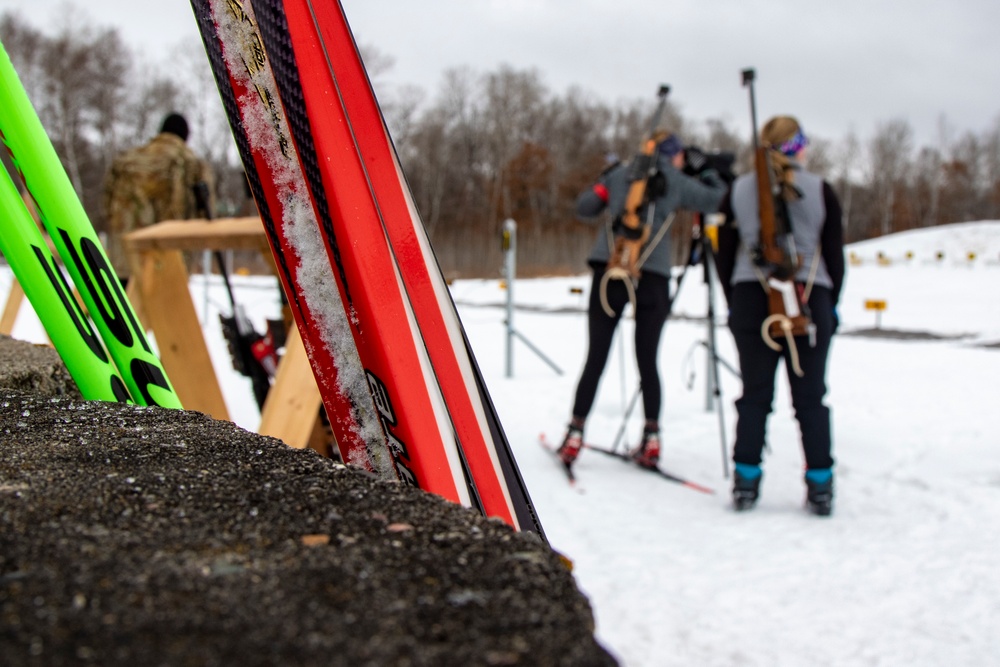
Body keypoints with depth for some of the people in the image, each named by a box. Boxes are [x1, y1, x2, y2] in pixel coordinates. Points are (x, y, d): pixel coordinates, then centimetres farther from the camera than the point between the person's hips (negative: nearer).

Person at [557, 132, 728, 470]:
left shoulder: (619, 174, 13)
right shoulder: (677, 182, 8)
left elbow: (584, 209, 18)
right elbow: (720, 201, 11)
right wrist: (708, 173, 27)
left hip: (609, 272, 1)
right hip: (653, 277, -1)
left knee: (596, 358, 3)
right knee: (647, 360, 7)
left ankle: (575, 434, 2)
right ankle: (651, 439, 8)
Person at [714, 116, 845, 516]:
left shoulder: (738, 191, 3)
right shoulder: (820, 191, -2)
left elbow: (725, 254, 6)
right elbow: (835, 254, 2)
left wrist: (733, 304, 13)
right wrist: (831, 305, 11)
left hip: (752, 299, 1)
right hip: (811, 301, -1)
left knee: (754, 393, 8)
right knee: (810, 396, 5)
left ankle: (746, 482, 8)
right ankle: (820, 486, 7)